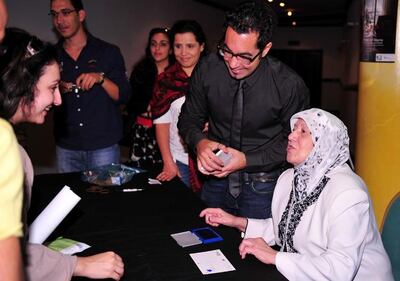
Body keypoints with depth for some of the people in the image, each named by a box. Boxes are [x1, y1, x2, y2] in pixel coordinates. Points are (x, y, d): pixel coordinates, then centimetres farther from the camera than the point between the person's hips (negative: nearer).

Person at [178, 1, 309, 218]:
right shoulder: (208, 69, -10)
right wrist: (200, 142, -20)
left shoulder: (289, 86, -18)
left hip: (262, 189, -3)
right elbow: (189, 119, 2)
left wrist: (247, 160, -20)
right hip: (216, 180, 3)